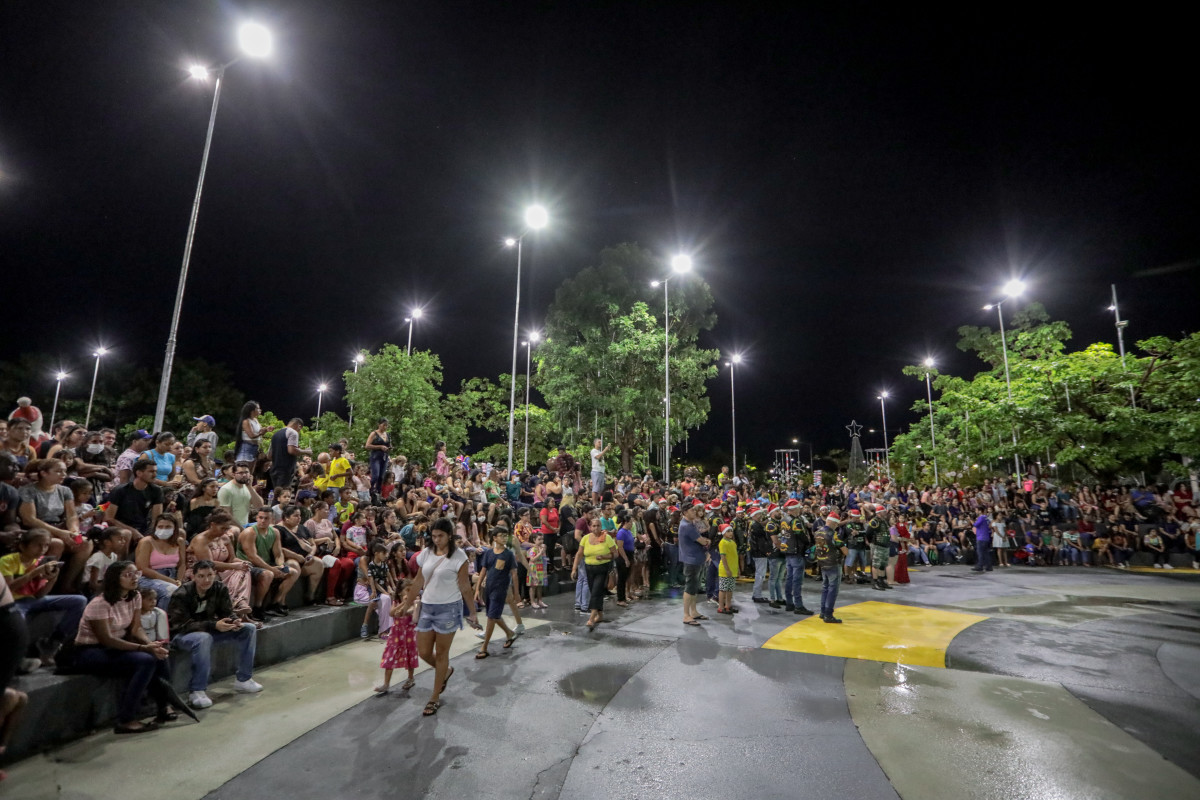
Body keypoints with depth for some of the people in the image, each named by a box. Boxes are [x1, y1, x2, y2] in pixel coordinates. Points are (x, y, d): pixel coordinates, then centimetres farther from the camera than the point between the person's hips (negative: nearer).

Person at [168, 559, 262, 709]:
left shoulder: (220, 588, -7)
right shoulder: (181, 595, -22)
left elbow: (228, 612, -5)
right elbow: (183, 625, -27)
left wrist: (235, 621, -29)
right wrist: (214, 625, -39)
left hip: (208, 629, 6)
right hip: (181, 635, -6)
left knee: (249, 628, -9)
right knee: (203, 638, -40)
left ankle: (243, 680, 1)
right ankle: (196, 691, -28)